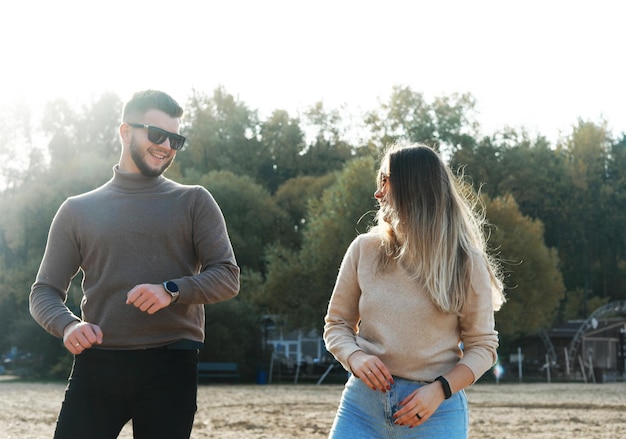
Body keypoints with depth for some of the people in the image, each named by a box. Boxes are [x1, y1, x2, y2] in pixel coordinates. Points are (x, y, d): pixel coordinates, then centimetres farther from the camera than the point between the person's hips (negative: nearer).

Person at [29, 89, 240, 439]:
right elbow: (44, 291, 12)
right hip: (97, 366, 1)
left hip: (170, 369, 0)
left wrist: (172, 290, -16)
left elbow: (228, 277, 3)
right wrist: (68, 324, -11)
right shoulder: (78, 210, 14)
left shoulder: (194, 202, 11)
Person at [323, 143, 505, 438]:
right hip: (364, 401, 2)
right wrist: (355, 357, -10)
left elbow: (483, 345, 2)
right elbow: (336, 323, 11)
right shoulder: (364, 249, 4)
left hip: (435, 412, -2)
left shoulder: (466, 263, -2)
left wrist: (440, 390, -14)